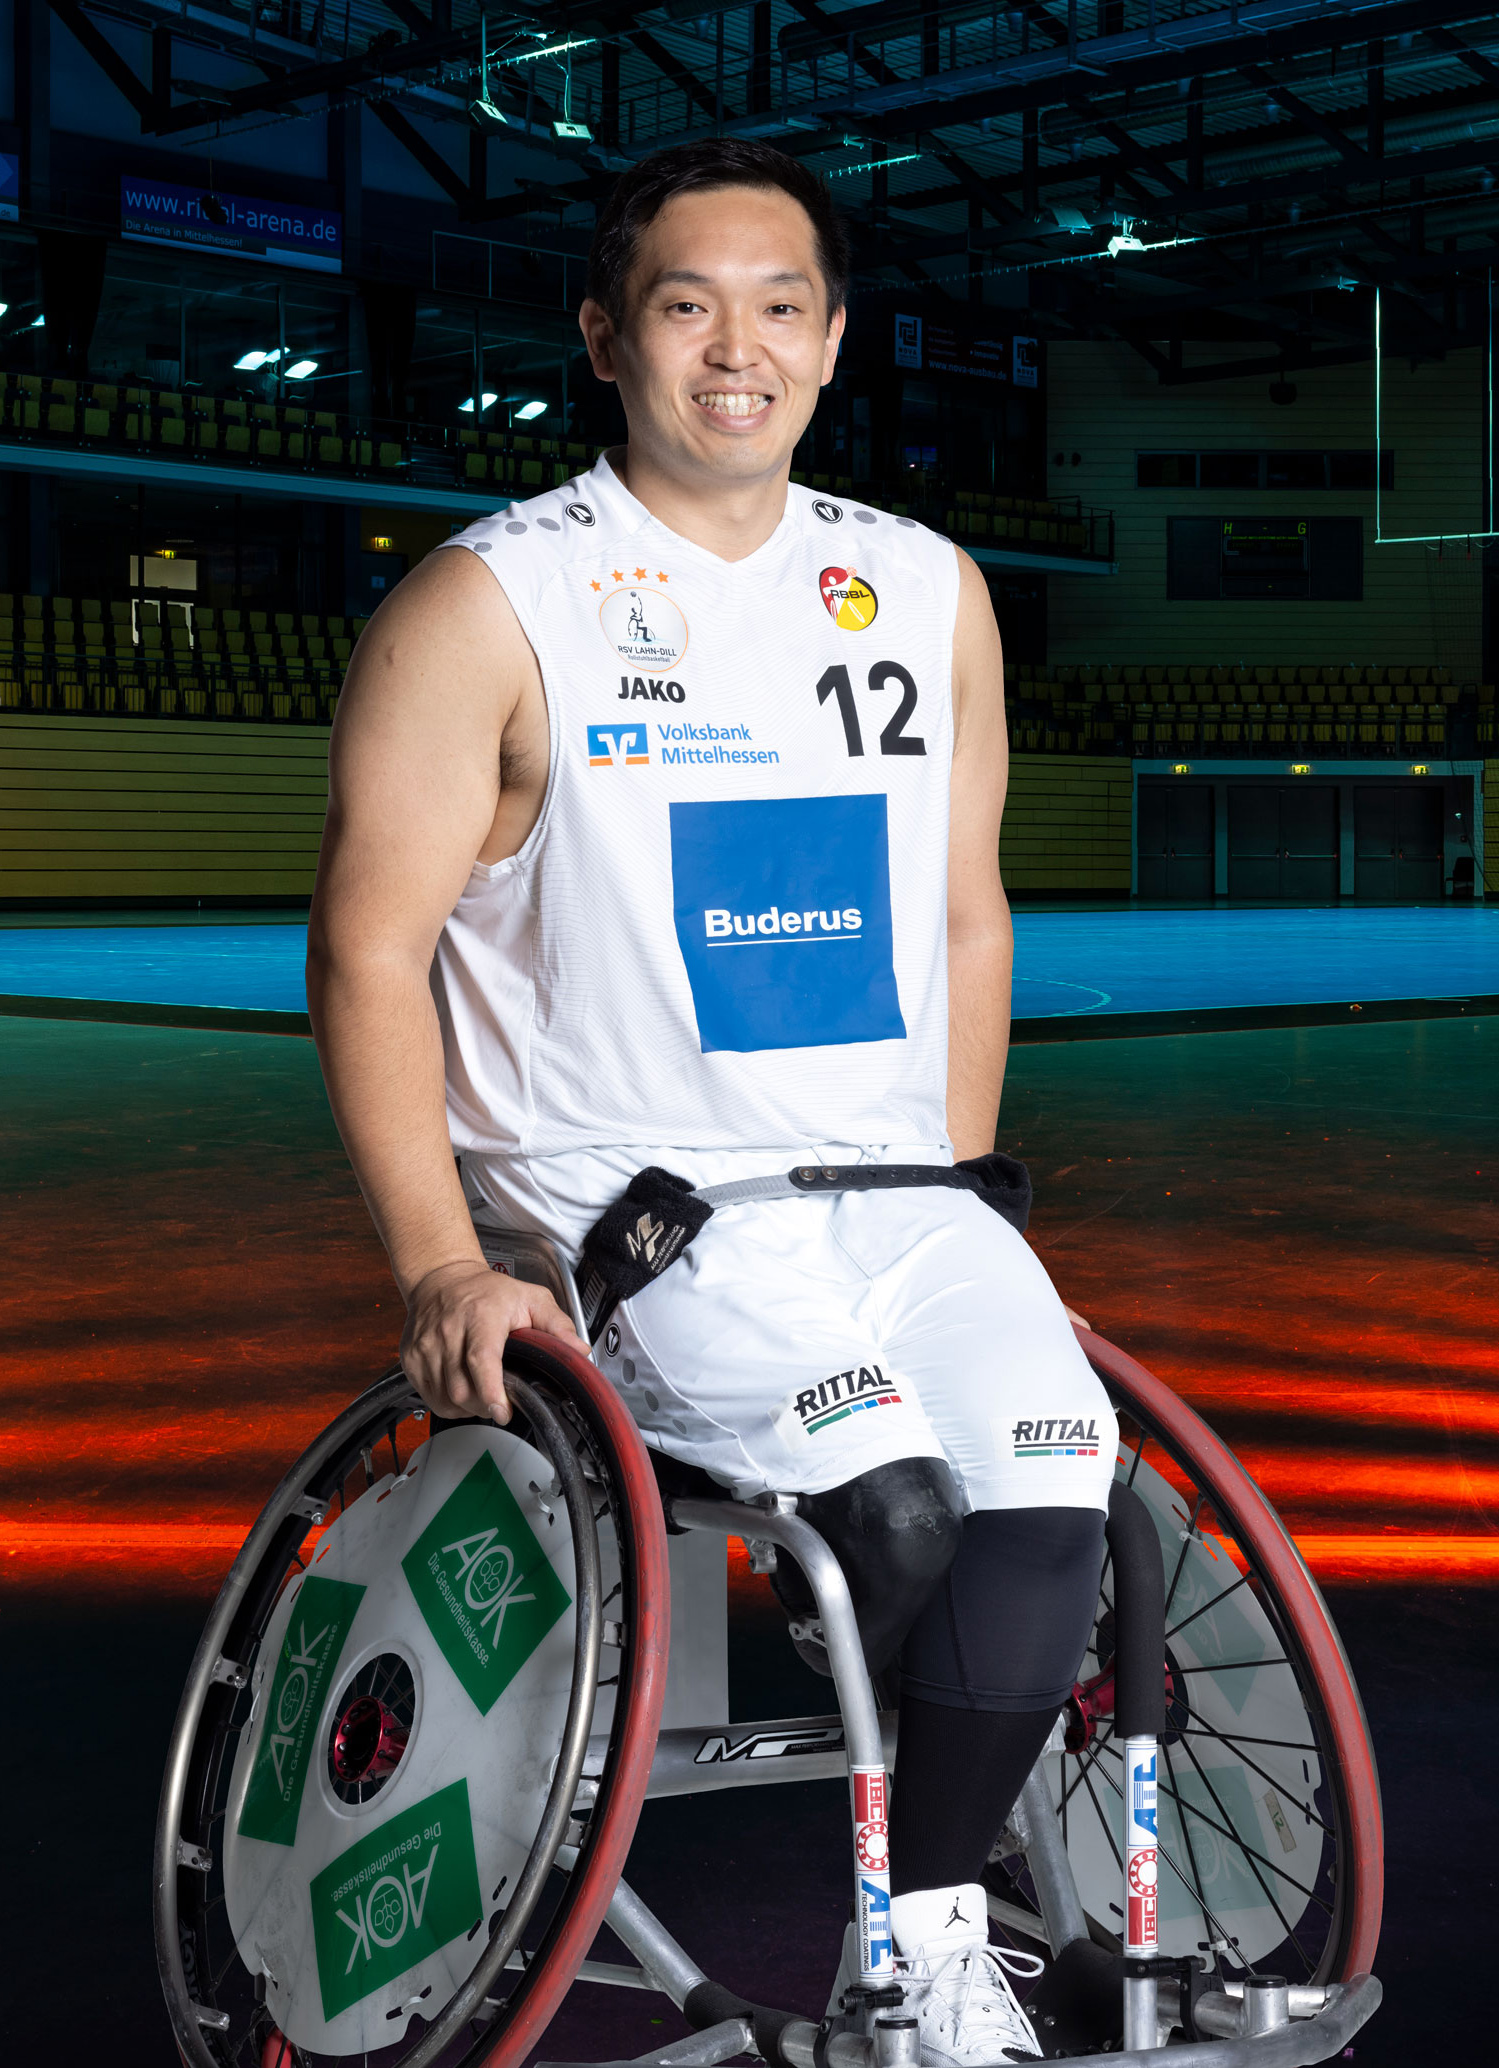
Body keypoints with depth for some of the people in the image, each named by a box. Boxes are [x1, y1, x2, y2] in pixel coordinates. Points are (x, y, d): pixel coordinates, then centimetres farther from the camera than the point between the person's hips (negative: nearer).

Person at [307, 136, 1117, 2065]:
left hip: (901, 1194, 4)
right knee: (899, 1505, -26)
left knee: (1048, 1503, -20)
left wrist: (953, 1203, 13)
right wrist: (439, 1270, -12)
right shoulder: (489, 605, -2)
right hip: (633, 1203, -4)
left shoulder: (932, 593, 12)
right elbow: (369, 951, -5)